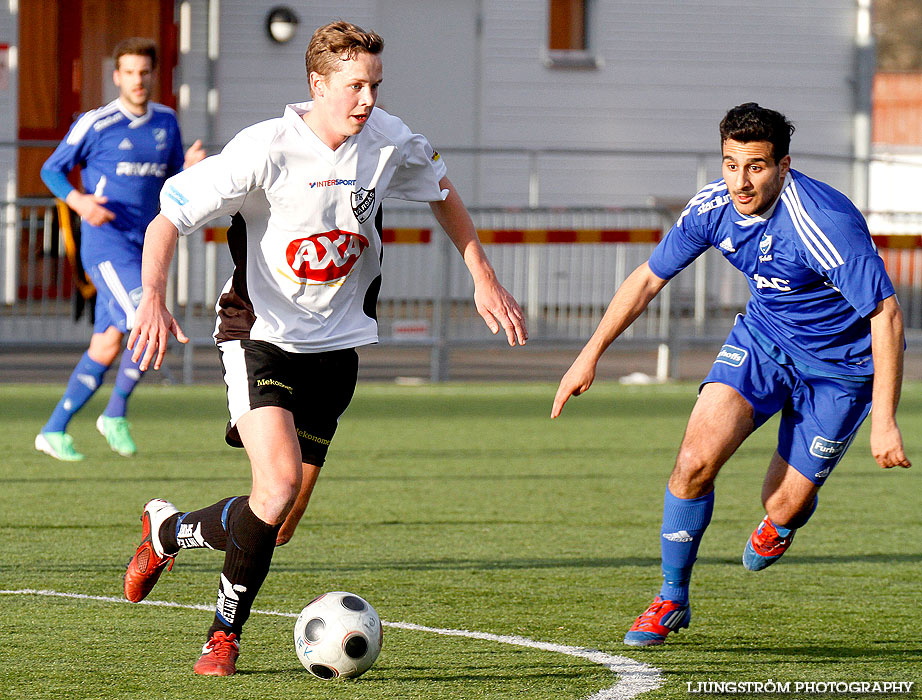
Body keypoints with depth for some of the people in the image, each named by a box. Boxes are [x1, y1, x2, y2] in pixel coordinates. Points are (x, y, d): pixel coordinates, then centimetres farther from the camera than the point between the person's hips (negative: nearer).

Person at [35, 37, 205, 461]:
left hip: (140, 249, 6)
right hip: (106, 246, -6)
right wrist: (79, 201, -16)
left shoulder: (166, 122, 11)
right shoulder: (95, 124, -5)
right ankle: (116, 415, -2)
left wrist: (189, 168, -5)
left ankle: (54, 431, 13)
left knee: (106, 348, 6)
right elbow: (51, 170, 3)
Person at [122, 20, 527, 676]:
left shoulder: (389, 142, -4)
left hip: (334, 344, 5)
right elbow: (168, 218, -14)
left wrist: (485, 278, 14)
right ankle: (227, 632, 0)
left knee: (279, 527, 2)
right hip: (261, 333, -5)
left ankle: (170, 530, 32)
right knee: (279, 481, -24)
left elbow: (442, 193, 18)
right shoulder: (267, 149, -18)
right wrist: (153, 297, -30)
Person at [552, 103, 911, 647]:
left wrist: (885, 422, -32)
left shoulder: (825, 224, -33)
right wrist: (591, 355, 2)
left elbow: (886, 314, -29)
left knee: (783, 506, -2)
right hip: (763, 337, 4)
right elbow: (649, 278, 1)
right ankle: (673, 599, 2)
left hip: (838, 366, -4)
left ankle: (783, 522, 39)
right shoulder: (714, 207, -15)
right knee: (696, 459, -16)